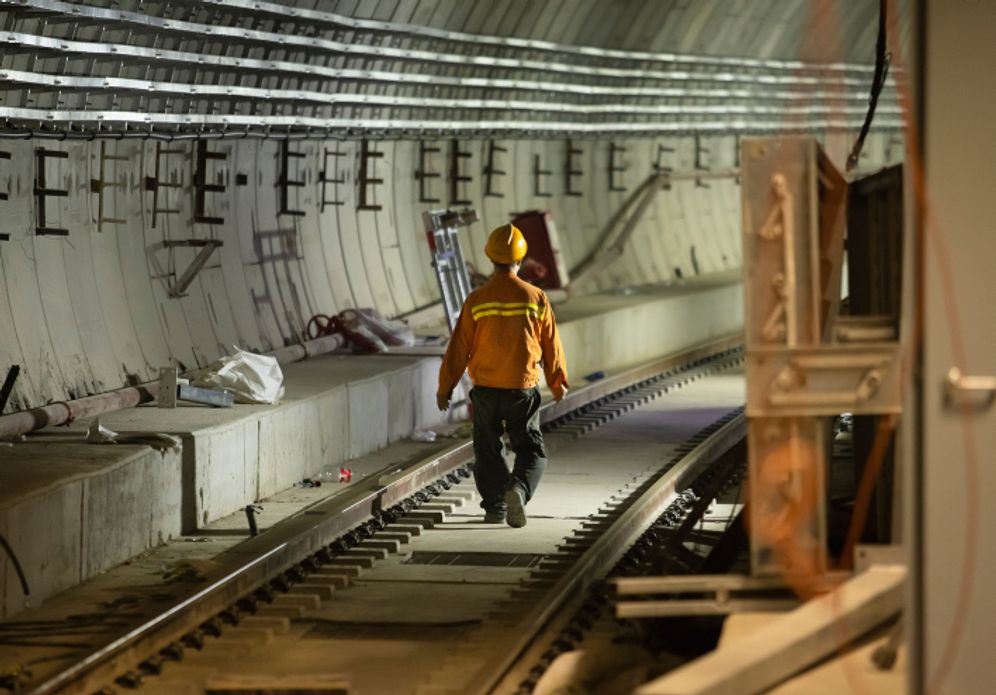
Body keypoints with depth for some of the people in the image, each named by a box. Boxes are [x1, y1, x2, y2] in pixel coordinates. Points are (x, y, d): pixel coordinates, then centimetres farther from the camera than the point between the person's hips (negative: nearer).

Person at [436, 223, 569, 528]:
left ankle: (494, 506, 11)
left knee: (488, 450, 16)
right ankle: (518, 488, -20)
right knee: (530, 449, 7)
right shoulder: (535, 298, -5)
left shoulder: (477, 300, -7)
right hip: (523, 389, 0)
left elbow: (459, 348, -3)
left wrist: (445, 387, 7)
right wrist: (558, 383, 17)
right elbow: (551, 346, 3)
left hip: (486, 390, 0)